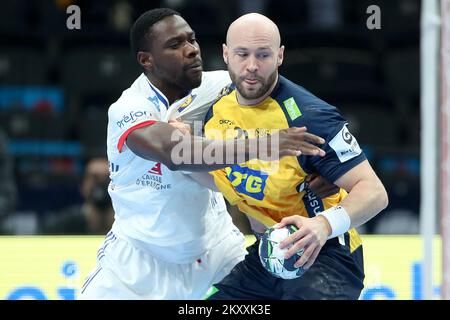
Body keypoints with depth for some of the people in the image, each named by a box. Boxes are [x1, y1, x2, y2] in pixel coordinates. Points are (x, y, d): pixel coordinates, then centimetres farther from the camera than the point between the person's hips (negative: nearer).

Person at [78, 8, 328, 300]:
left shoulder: (215, 86, -9)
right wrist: (260, 145, -50)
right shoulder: (128, 110, -22)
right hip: (142, 255, -3)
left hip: (215, 248, 4)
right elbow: (173, 152, -39)